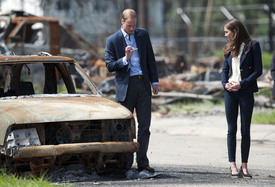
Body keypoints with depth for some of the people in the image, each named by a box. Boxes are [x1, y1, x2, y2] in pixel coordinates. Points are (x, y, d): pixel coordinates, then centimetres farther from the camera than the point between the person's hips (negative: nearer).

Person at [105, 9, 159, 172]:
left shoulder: (143, 34, 8)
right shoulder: (112, 40, -1)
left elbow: (151, 59, 12)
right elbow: (110, 66, -4)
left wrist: (155, 80, 7)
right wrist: (125, 59, -20)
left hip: (143, 84, 2)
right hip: (125, 86, -2)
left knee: (145, 125, -2)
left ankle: (142, 162, 1)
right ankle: (126, 163, 10)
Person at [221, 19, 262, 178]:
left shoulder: (253, 46, -3)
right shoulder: (230, 48, 13)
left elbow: (258, 70, -7)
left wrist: (242, 84, -15)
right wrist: (225, 83, -4)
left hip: (246, 91, -4)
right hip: (230, 92, 4)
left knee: (245, 130, 1)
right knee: (232, 130, 3)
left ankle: (244, 166, 4)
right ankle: (233, 165, 5)